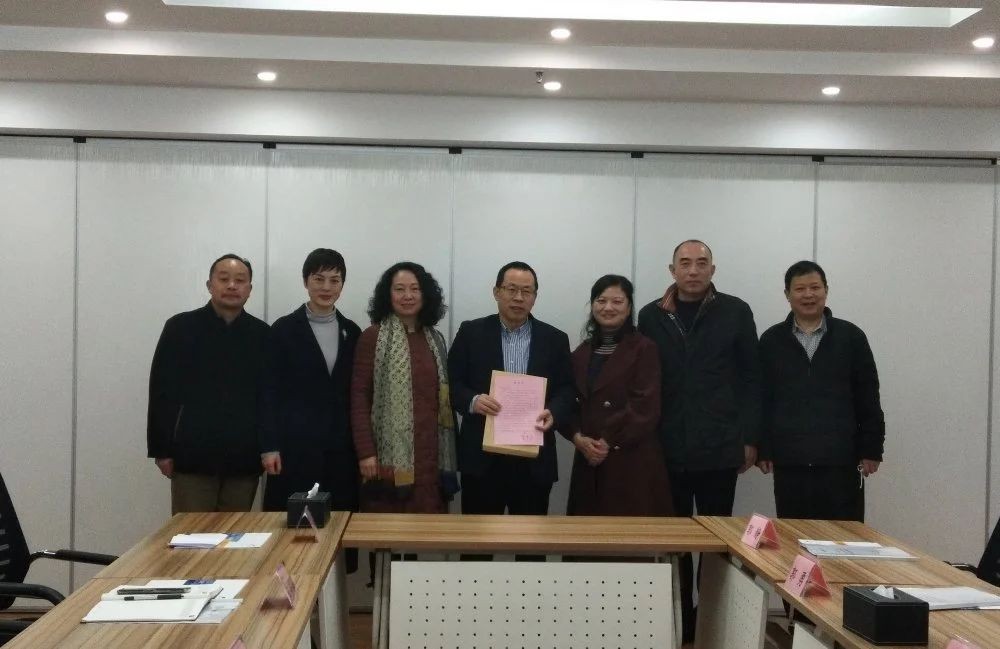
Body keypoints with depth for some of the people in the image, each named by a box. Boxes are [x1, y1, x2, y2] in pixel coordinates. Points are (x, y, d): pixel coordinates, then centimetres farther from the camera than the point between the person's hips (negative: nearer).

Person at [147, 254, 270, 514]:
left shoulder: (261, 334, 7)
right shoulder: (180, 327, 2)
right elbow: (161, 391, 0)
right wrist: (161, 450, -4)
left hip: (243, 459, 2)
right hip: (193, 456, -2)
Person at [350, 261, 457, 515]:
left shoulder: (435, 339, 13)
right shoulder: (372, 337, -1)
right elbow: (359, 397, -5)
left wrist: (450, 450, 11)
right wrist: (365, 452, -12)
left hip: (430, 454, 4)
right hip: (389, 454, -4)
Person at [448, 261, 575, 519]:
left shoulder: (555, 339, 7)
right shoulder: (471, 332, 4)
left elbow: (567, 391, 5)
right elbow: (452, 383, 3)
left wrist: (553, 413, -16)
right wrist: (472, 401, -18)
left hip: (534, 460, 1)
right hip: (481, 457, -1)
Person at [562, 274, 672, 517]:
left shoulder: (643, 349, -3)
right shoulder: (582, 353, 14)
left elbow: (645, 408, -12)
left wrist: (608, 442, -12)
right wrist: (578, 438, -7)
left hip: (632, 461, -5)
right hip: (589, 459, 5)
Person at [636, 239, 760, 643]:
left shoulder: (735, 313, 1)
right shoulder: (651, 317, 5)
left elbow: (751, 380, 2)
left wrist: (750, 438, -1)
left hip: (719, 450, -1)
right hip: (668, 451, 1)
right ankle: (680, 622, 16)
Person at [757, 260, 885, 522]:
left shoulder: (851, 337, 4)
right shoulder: (771, 340, 7)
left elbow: (868, 400, 5)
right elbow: (761, 399, 7)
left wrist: (871, 450, 1)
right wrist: (763, 450, 1)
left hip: (841, 460, -1)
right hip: (789, 461, 1)